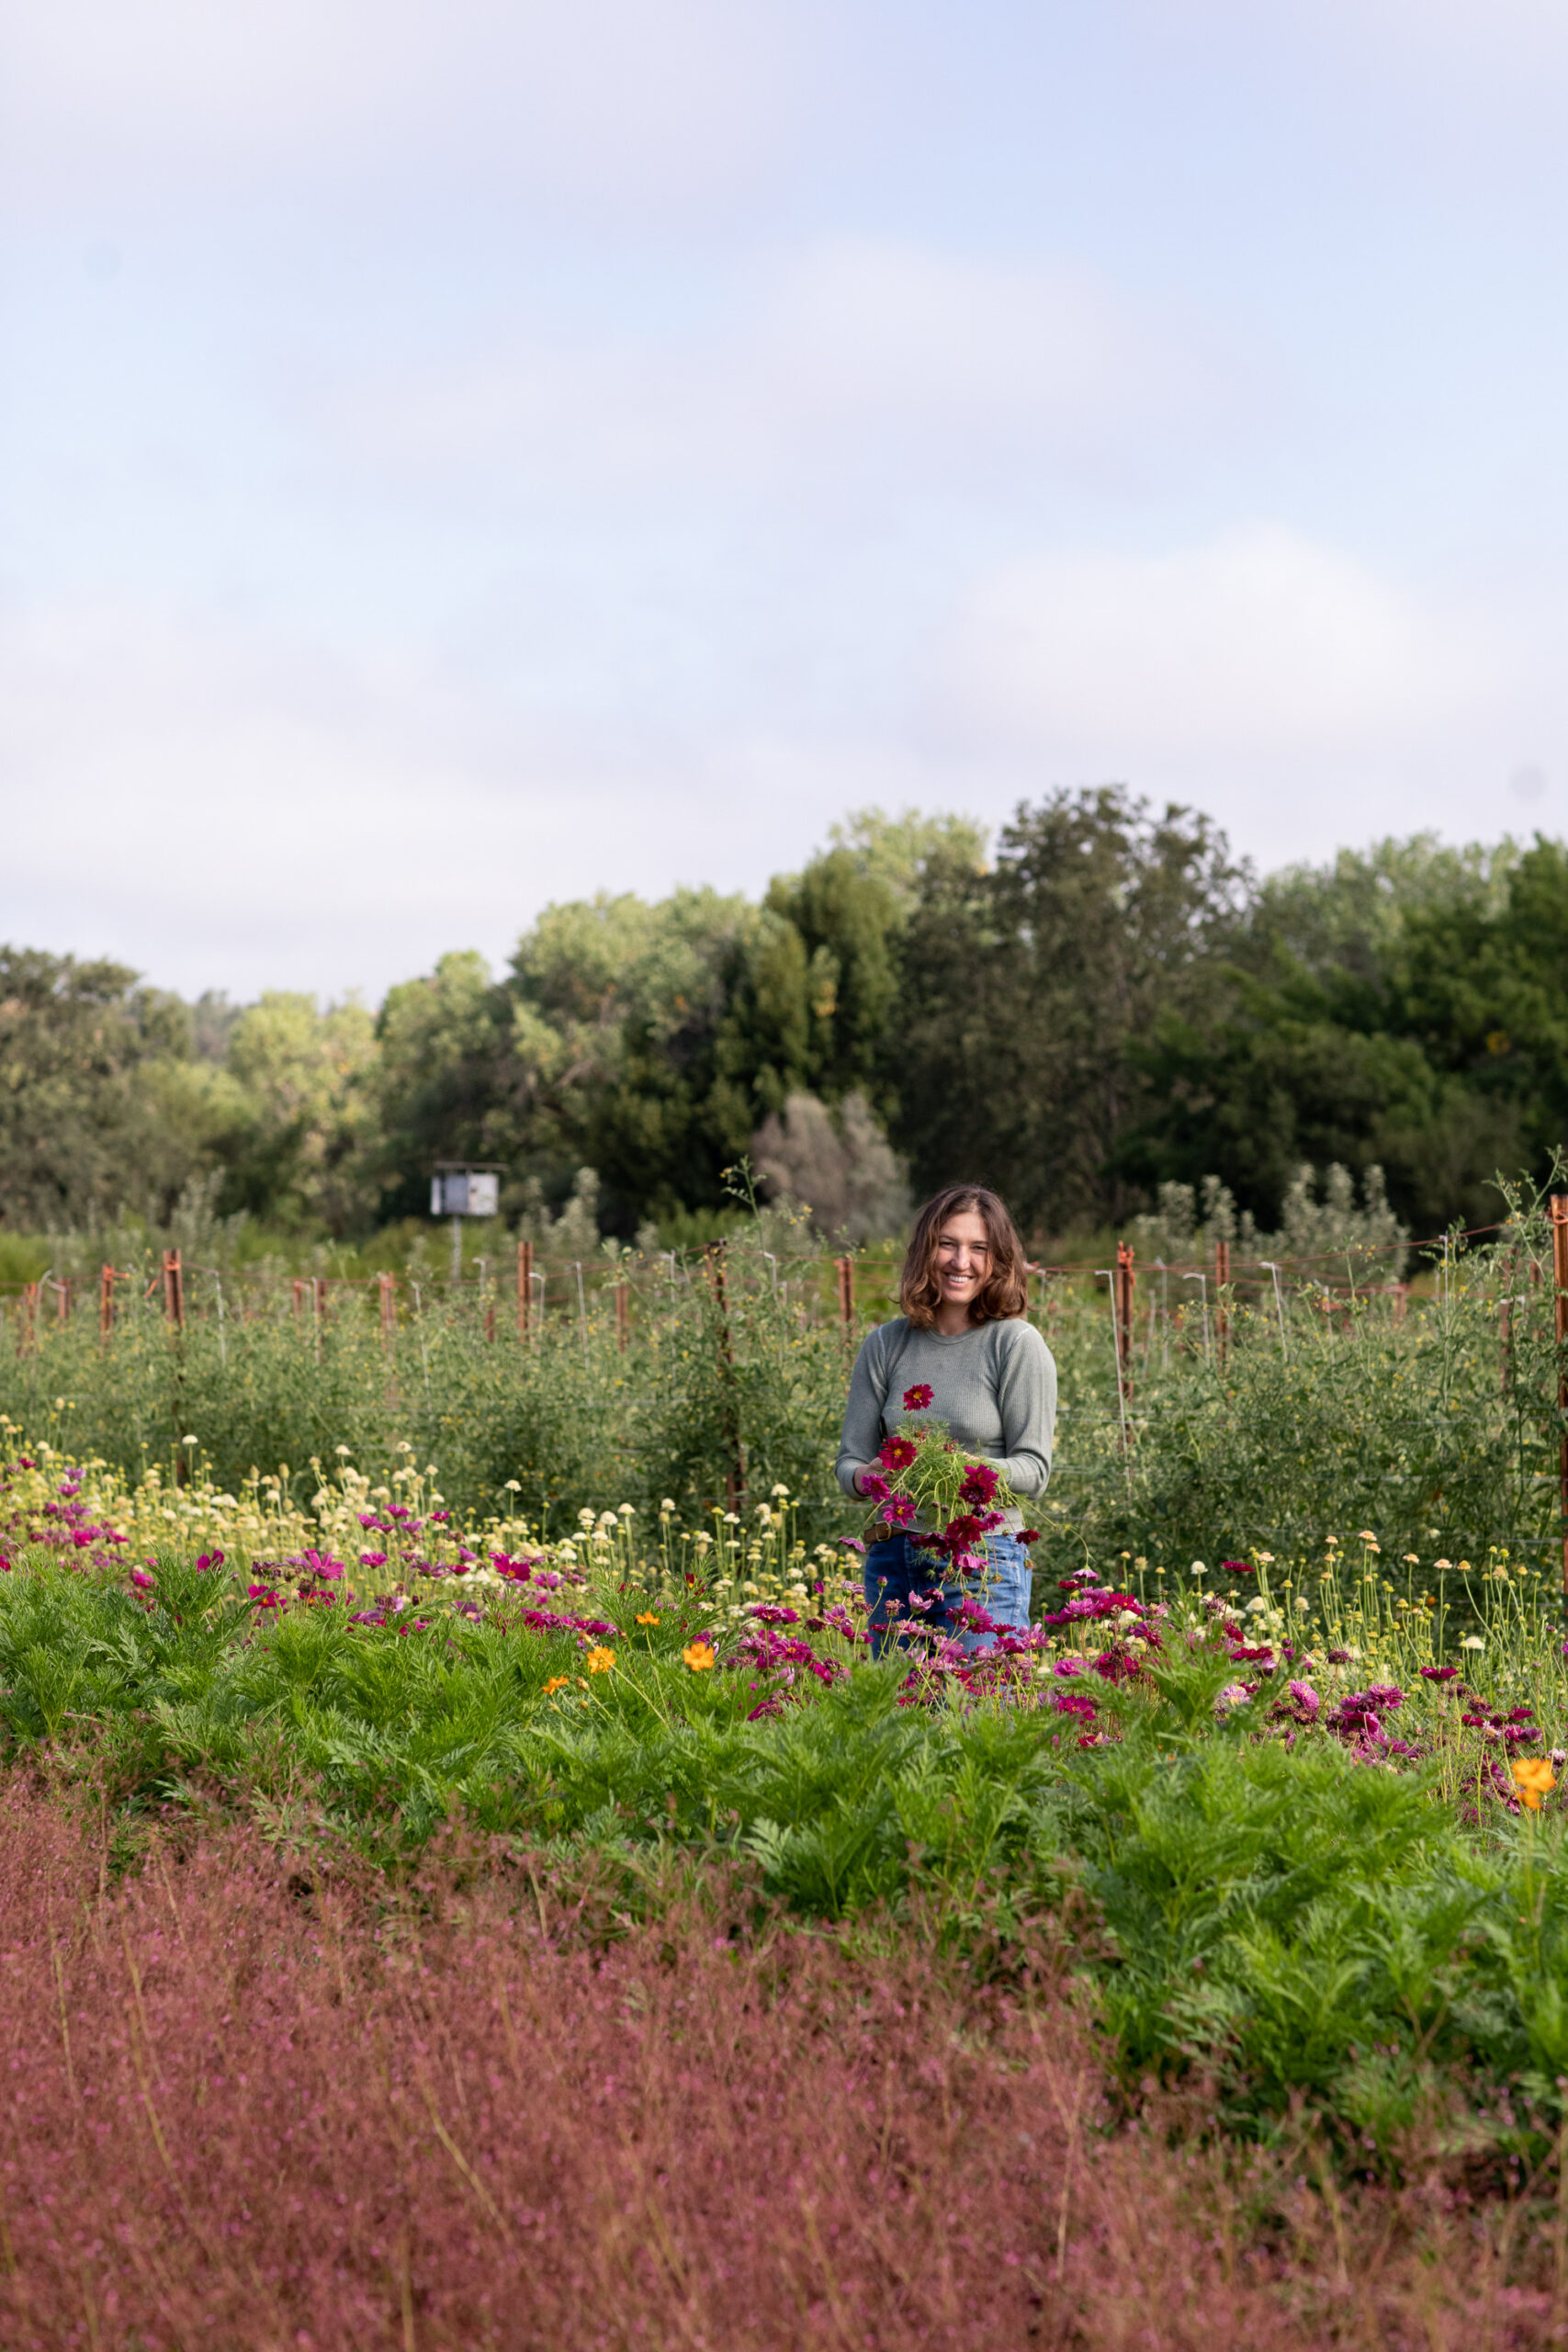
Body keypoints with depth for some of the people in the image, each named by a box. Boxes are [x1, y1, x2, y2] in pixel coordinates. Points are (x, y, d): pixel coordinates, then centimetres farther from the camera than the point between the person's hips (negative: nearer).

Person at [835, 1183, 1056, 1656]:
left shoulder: (1018, 1345, -3)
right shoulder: (886, 1344, 7)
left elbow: (1033, 1470, -5)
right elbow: (849, 1460, 9)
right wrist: (867, 1477, -14)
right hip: (891, 1559, 4)